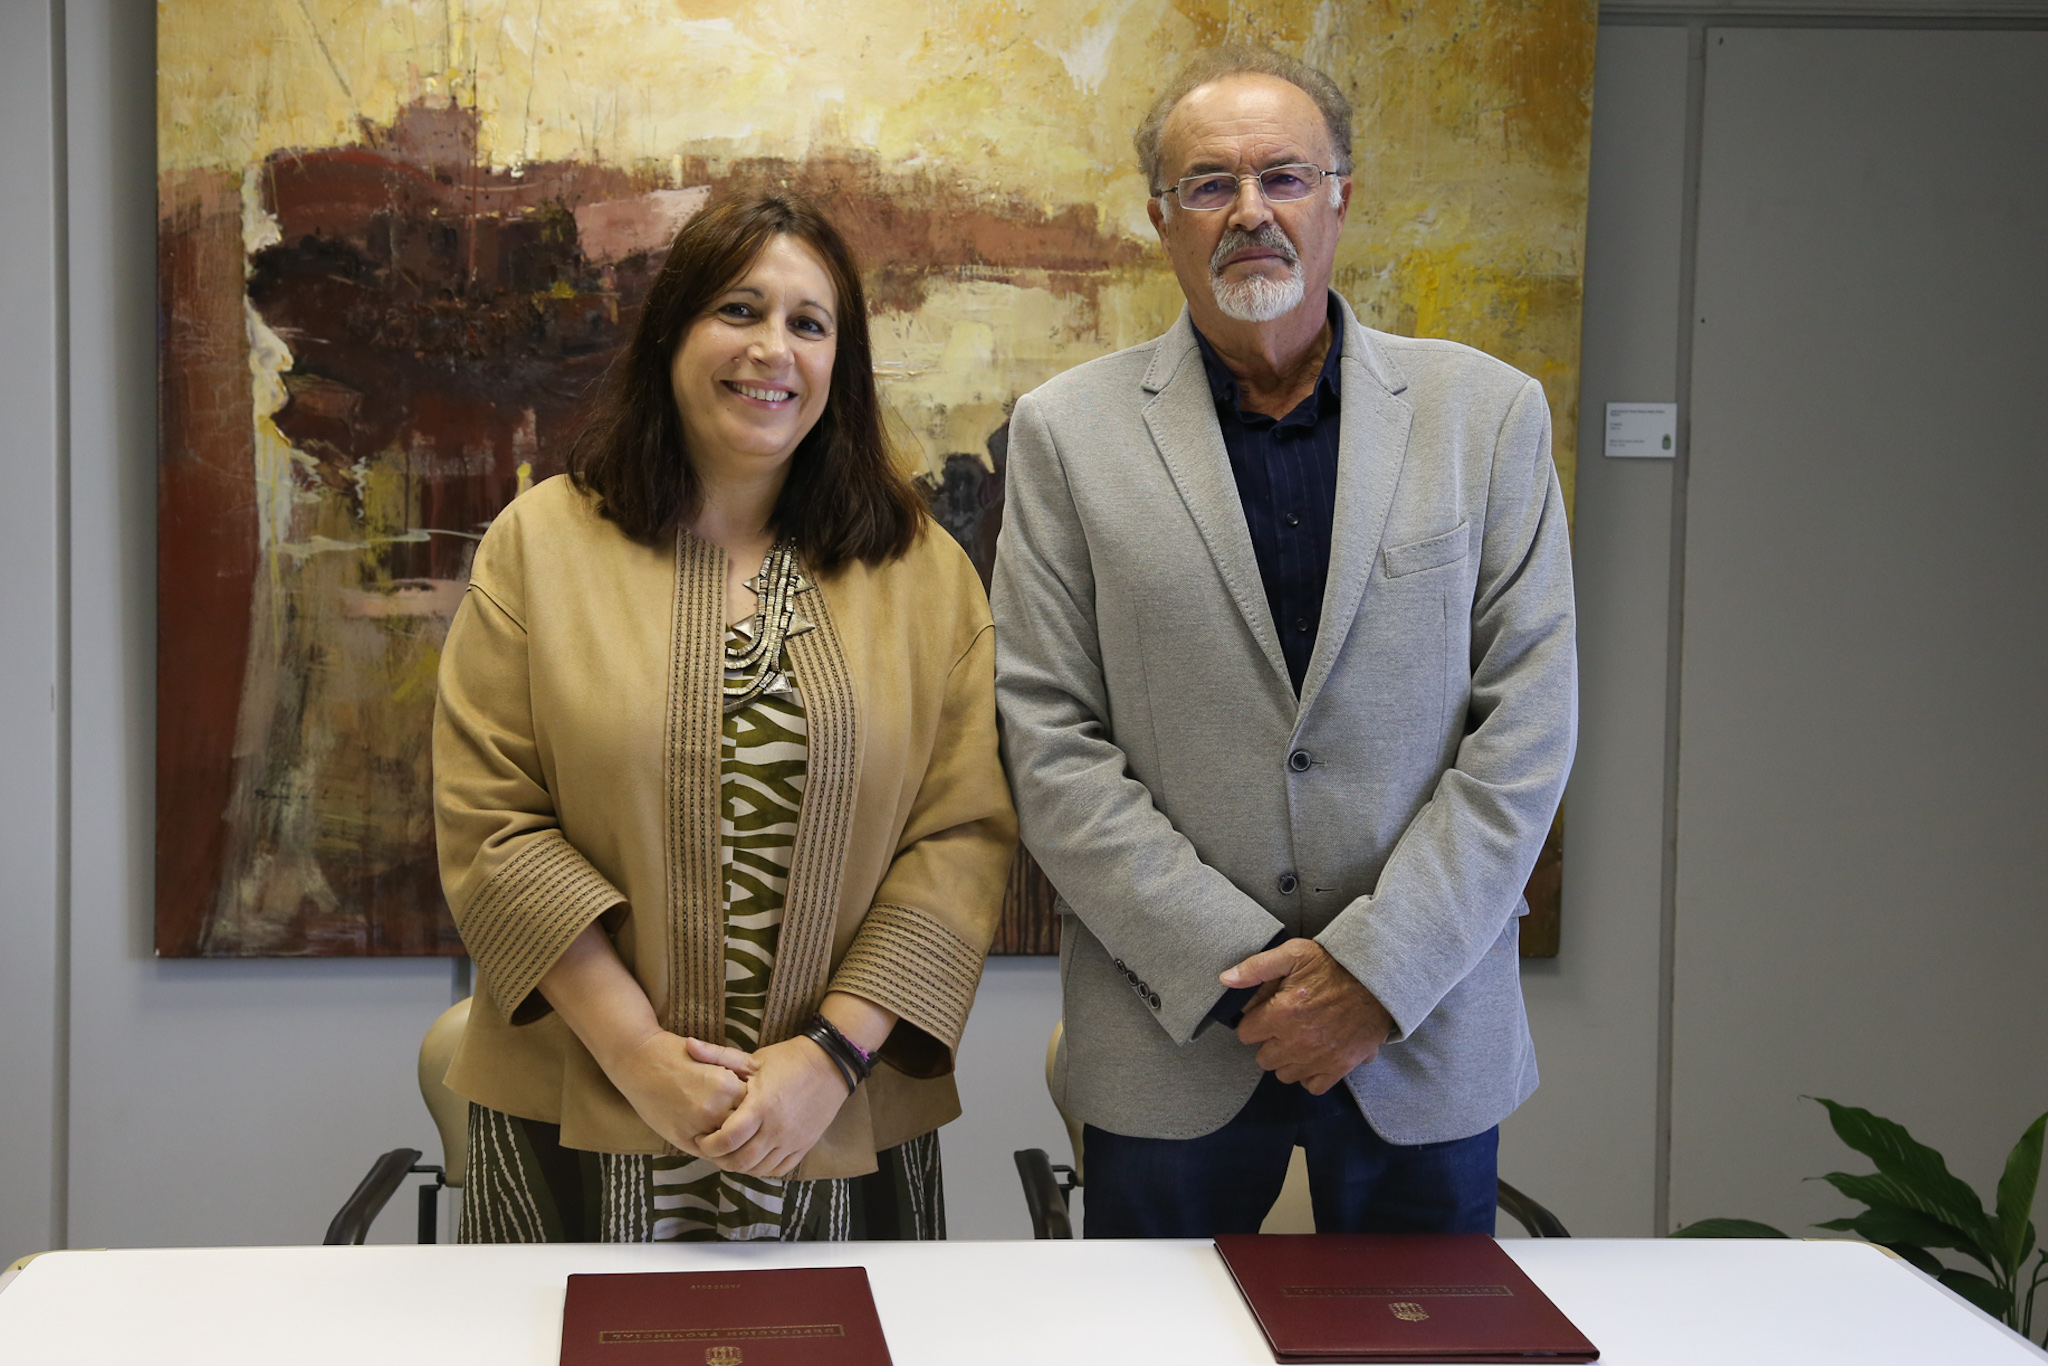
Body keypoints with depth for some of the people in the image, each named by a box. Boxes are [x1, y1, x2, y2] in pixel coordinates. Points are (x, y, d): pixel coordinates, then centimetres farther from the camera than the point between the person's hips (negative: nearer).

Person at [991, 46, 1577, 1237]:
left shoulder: (1490, 412, 2)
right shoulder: (1068, 431, 1)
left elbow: (1529, 720, -2)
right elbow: (1052, 745, -4)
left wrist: (1378, 968, -11)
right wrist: (1237, 965, -11)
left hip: (1425, 1033, 1)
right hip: (1169, 1044, 0)